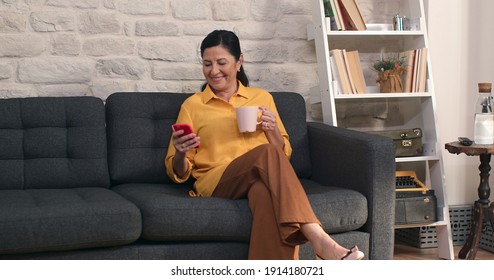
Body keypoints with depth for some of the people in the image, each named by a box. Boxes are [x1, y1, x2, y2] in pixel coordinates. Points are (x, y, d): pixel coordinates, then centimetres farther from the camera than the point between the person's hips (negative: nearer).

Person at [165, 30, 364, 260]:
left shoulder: (262, 98, 22)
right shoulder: (192, 105, 16)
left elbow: (284, 154, 22)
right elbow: (178, 173, 14)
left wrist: (272, 129, 1)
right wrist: (180, 153, -10)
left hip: (262, 179, 2)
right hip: (216, 182, -2)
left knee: (266, 191, -40)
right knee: (267, 154, -36)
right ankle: (318, 239, -48)